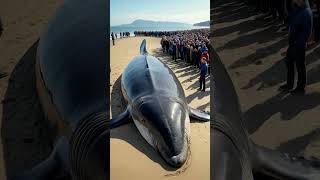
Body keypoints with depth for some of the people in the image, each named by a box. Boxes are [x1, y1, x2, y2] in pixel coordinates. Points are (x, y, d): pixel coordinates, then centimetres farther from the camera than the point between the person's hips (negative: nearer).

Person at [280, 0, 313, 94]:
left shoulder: (306, 12, -22)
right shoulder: (297, 9, 4)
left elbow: (307, 32, -22)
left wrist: (298, 43, -18)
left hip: (299, 45, -8)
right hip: (292, 43, 8)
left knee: (300, 66, 6)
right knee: (289, 63, 18)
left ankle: (300, 88, 23)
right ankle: (289, 85, 35)